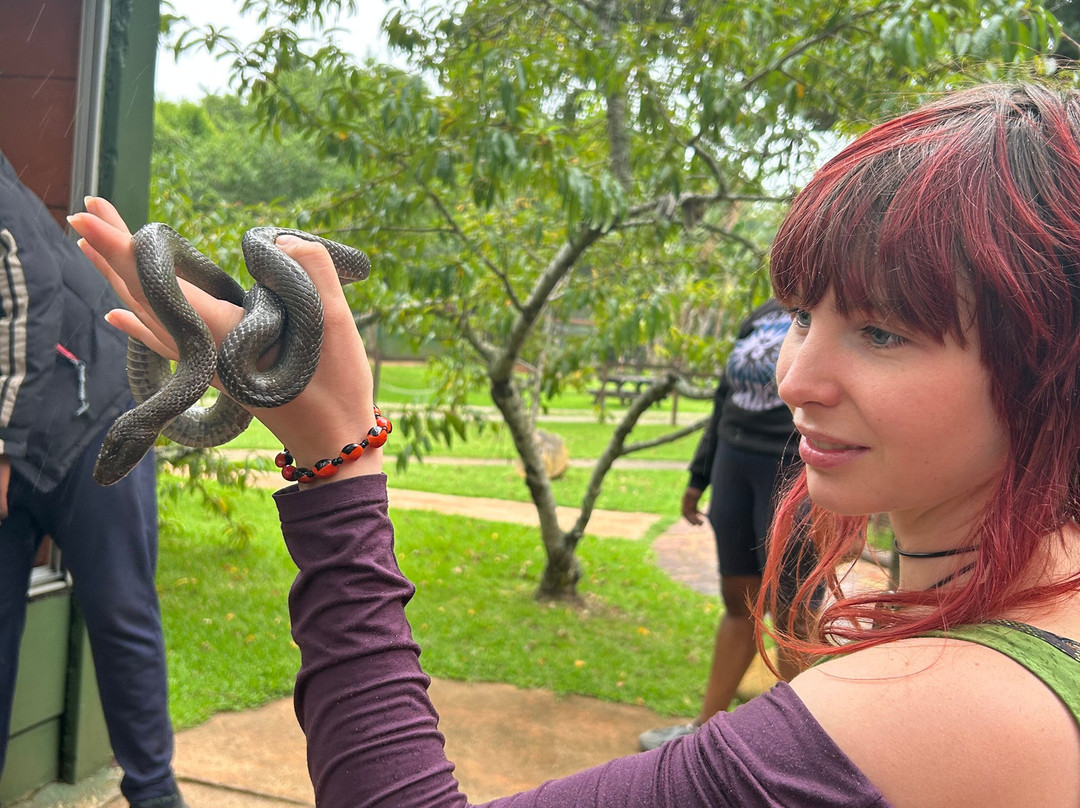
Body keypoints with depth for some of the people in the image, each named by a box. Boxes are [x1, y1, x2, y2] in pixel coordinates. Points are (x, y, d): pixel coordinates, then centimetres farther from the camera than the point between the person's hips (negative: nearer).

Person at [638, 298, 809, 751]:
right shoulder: (761, 314, 13)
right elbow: (726, 398, 19)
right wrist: (699, 477, 22)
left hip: (794, 473, -6)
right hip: (734, 464, 7)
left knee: (789, 613, 4)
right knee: (738, 603, 15)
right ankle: (706, 728, 27)